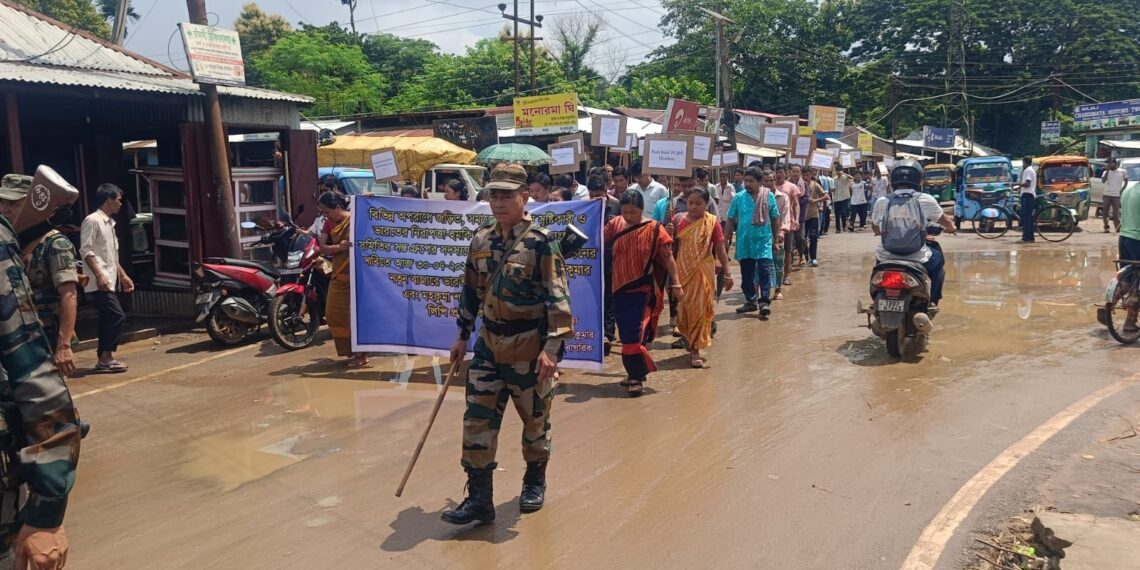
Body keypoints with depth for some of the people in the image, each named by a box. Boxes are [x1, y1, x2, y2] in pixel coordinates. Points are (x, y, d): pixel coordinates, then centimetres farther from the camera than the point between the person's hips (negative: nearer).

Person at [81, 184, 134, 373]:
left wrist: (123, 275, 21)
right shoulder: (93, 220, -9)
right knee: (117, 315, -15)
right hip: (100, 281, -9)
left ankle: (104, 359, 12)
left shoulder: (109, 223, 18)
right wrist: (99, 276, -22)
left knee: (108, 319, 8)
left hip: (111, 281, 9)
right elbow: (86, 251, -16)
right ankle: (106, 357, -10)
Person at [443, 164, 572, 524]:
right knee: (477, 420, 1)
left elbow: (557, 298, -16)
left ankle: (535, 481, 34)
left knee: (535, 419, 12)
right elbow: (471, 292, 15)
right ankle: (479, 498, 9)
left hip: (529, 348, -5)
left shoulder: (541, 243, -13)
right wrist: (462, 336, 17)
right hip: (489, 345, 5)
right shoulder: (480, 240, 6)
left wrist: (552, 348, -21)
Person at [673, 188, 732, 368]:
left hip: (703, 272, -2)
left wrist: (727, 274, 1)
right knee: (683, 308, 11)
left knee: (699, 309, -1)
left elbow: (720, 249, 0)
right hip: (682, 271, 2)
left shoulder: (712, 223, -4)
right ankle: (688, 338, 37)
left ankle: (695, 351, 5)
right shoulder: (678, 220, 0)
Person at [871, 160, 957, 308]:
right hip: (917, 261, -1)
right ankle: (932, 301, 27)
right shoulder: (925, 200, -6)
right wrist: (950, 228, 34)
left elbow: (875, 228, 16)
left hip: (886, 260, 1)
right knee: (938, 259, 30)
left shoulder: (881, 202, -3)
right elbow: (948, 224, 10)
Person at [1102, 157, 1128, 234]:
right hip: (1107, 195, 2)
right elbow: (1103, 180, -6)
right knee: (1105, 212, 1)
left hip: (1117, 195, -2)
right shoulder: (1106, 172, 8)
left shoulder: (1122, 171, 3)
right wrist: (1108, 171, -10)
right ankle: (1106, 227, 6)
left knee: (1116, 213, -3)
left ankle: (1117, 227, 3)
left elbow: (1126, 181, 10)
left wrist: (1122, 190, -3)